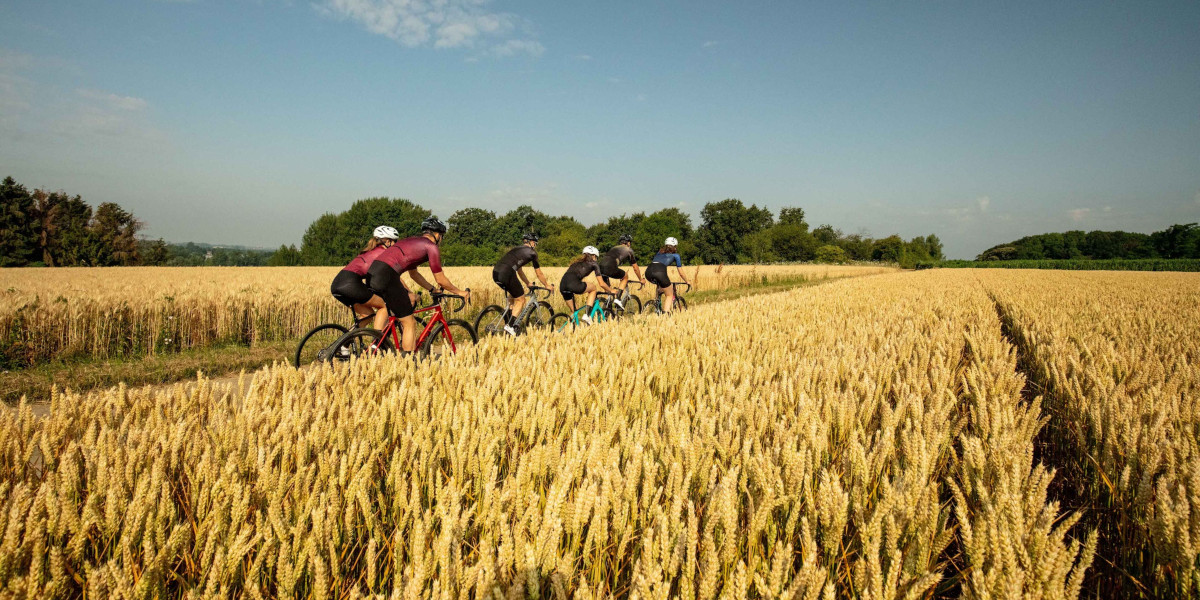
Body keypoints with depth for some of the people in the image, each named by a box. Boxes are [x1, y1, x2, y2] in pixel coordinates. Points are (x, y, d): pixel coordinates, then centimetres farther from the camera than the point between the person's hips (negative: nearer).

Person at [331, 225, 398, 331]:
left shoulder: (370, 252, 30)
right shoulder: (383, 252, 5)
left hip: (336, 284, 9)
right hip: (350, 283, -9)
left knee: (368, 313, 19)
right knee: (384, 306, 5)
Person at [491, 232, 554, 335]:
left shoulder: (517, 249, 32)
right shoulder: (532, 252, 10)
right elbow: (539, 274, 19)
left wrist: (528, 284, 51)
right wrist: (547, 285, 34)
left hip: (495, 272, 8)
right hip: (506, 273, -8)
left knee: (512, 296, 26)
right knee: (520, 299, 7)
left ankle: (509, 323, 23)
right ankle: (510, 326, -3)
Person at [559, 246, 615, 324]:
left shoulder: (577, 262, 35)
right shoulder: (593, 263, 19)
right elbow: (602, 284, 17)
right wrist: (611, 291, 36)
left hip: (562, 286, 6)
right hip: (574, 285, -6)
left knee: (574, 312, 24)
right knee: (593, 288, 24)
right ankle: (587, 315, 12)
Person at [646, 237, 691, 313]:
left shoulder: (659, 252, 34)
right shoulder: (675, 255, 22)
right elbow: (681, 273, 25)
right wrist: (687, 281, 42)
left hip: (648, 271, 5)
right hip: (659, 272, -5)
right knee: (670, 295, 12)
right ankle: (665, 313, -3)